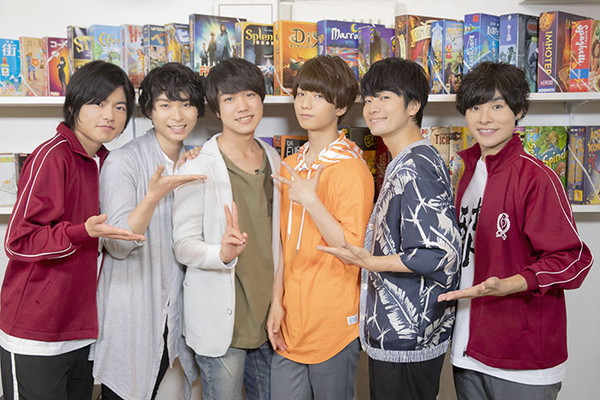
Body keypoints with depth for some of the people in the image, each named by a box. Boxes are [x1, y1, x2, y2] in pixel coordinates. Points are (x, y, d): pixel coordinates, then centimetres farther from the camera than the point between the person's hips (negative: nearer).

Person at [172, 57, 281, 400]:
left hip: (268, 313, 6)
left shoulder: (274, 161, 7)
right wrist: (223, 253, -31)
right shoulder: (198, 169, -11)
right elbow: (183, 246, -11)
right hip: (221, 320, -5)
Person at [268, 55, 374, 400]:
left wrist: (310, 201, -23)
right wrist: (277, 302, 7)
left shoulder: (351, 170, -13)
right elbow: (285, 244, 12)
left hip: (333, 327, -6)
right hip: (290, 321, 6)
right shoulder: (290, 167, 9)